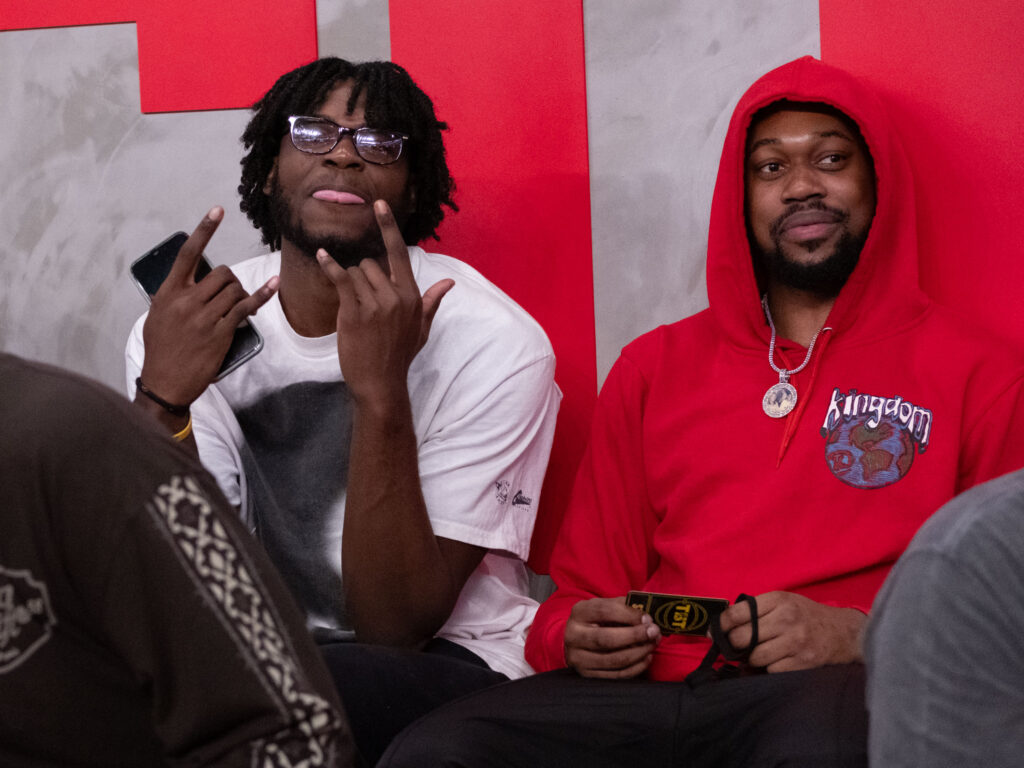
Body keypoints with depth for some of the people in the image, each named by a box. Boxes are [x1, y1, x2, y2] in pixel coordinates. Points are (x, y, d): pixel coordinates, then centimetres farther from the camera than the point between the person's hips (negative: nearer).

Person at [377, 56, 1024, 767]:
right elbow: (585, 589, 27)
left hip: (836, 690, -3)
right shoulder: (655, 367, 24)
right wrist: (575, 639, 3)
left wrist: (856, 635, -10)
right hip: (645, 691, 3)